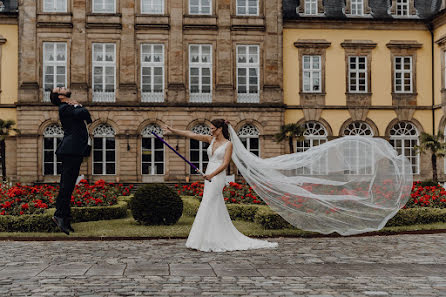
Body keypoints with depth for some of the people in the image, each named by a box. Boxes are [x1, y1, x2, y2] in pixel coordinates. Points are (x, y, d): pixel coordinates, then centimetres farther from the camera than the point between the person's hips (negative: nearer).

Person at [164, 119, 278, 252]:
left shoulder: (228, 144, -5)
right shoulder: (211, 139, 12)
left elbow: (225, 164, -11)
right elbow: (190, 134, 7)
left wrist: (212, 175, -23)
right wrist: (172, 130, 2)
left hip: (218, 177, -6)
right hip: (209, 177, 7)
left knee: (207, 208, -9)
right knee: (216, 209, 8)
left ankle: (203, 242, -7)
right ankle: (217, 240, 14)